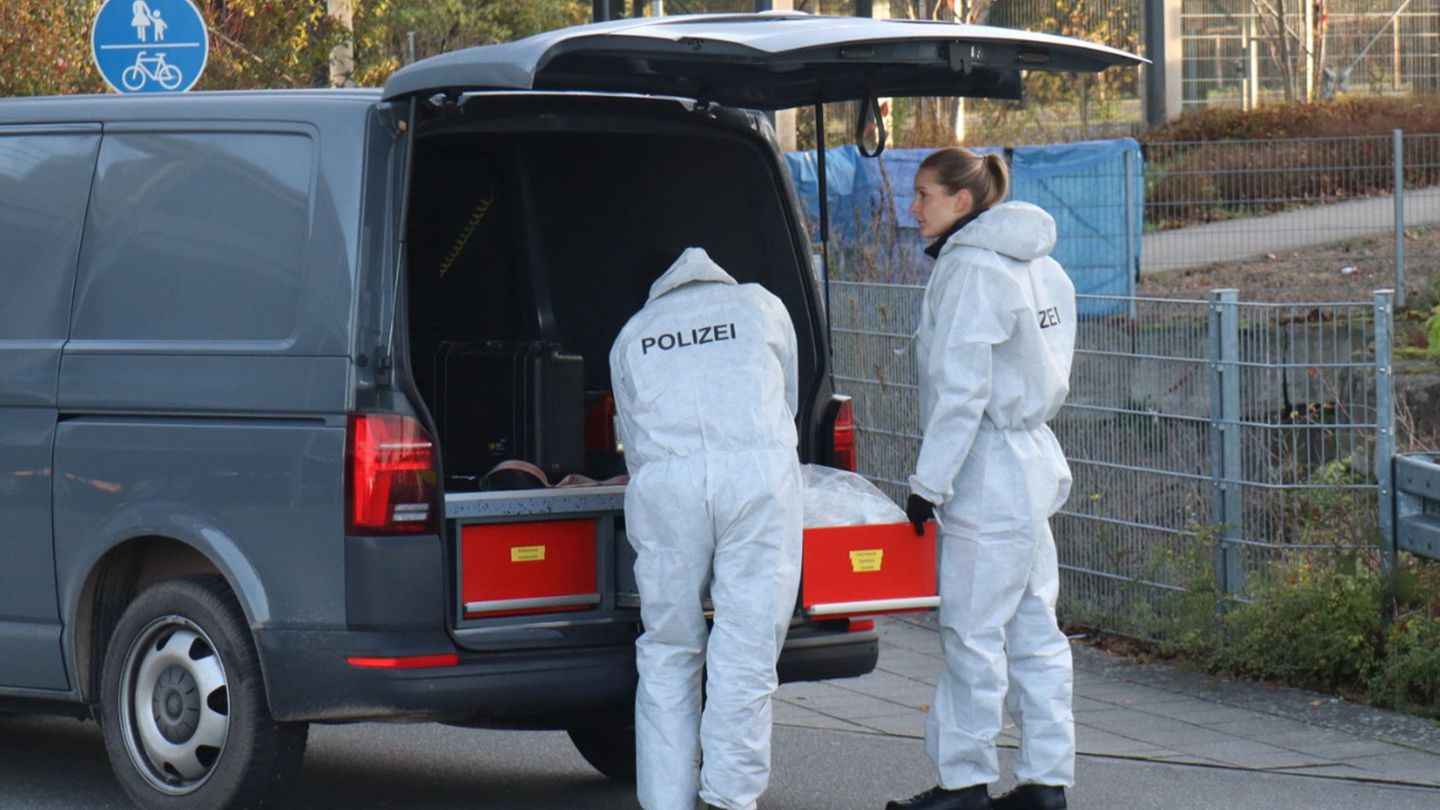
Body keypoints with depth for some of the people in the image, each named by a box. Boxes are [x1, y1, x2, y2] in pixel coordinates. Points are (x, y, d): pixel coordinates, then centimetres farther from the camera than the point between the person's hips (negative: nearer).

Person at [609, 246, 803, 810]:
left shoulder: (632, 335, 26)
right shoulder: (761, 307, 24)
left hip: (664, 483, 1)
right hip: (759, 472, -1)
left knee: (667, 655, 7)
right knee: (747, 647, 0)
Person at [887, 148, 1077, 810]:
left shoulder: (969, 270, -14)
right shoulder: (1037, 267, 14)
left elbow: (960, 389, -18)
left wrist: (930, 482, -15)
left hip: (987, 476, -9)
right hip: (1034, 464, 10)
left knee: (973, 632, -3)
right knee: (1032, 630, 9)